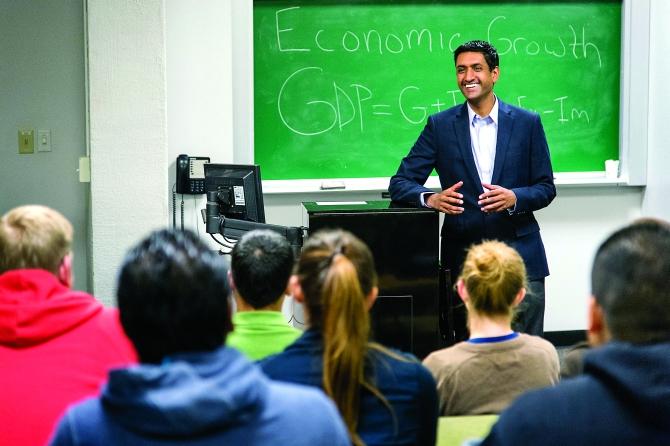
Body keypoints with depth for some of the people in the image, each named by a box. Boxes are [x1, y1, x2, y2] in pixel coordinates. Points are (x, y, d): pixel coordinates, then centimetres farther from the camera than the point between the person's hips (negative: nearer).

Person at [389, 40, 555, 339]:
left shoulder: (527, 123, 4)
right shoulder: (440, 125, 4)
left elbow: (546, 188, 5)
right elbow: (400, 182, 2)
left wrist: (515, 198, -17)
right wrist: (430, 198, -20)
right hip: (464, 255, 0)